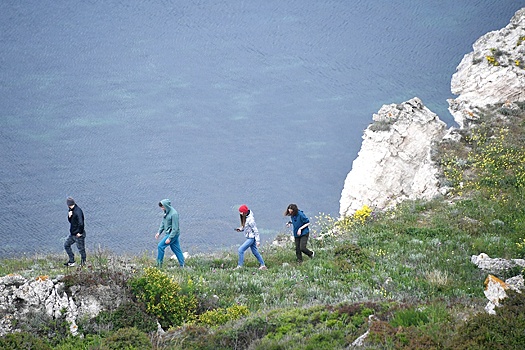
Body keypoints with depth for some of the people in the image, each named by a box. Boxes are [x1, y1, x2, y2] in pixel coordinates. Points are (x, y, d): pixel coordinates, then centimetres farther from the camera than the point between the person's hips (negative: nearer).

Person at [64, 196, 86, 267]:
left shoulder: (78, 211, -22)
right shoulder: (72, 210, 7)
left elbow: (81, 223, -28)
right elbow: (70, 221, 16)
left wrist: (79, 232, -20)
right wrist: (69, 216, -6)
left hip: (78, 234, -10)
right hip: (72, 234, 10)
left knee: (81, 249, 1)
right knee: (66, 245, 17)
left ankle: (83, 263, 13)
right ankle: (71, 261, 23)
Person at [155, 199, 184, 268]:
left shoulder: (174, 214, -22)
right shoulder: (166, 212, 5)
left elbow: (175, 228, -21)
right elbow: (163, 223, 18)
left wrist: (169, 238, -21)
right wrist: (159, 232, 9)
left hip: (173, 234, -9)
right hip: (168, 233, 9)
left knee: (160, 246, -10)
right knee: (176, 250, 13)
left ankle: (159, 264, -3)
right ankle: (182, 265, 19)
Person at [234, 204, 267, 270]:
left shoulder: (250, 219, -23)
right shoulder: (245, 218, 4)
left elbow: (255, 230, -21)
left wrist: (258, 240, -21)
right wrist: (240, 229, 0)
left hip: (251, 238, -10)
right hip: (249, 237, 10)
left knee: (241, 250, -12)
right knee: (255, 251, 16)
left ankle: (239, 266, -6)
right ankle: (263, 265, 24)